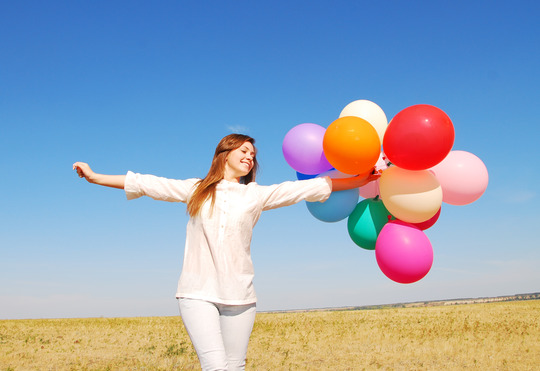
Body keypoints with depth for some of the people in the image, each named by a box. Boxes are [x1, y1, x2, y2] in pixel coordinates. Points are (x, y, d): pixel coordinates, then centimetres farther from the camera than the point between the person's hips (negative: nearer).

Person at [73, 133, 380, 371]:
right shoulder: (196, 190, 10)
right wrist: (95, 177, 10)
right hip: (198, 292, -1)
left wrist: (365, 178, 4)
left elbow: (312, 187, 6)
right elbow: (145, 184, 11)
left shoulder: (257, 194, 9)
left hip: (239, 295, 1)